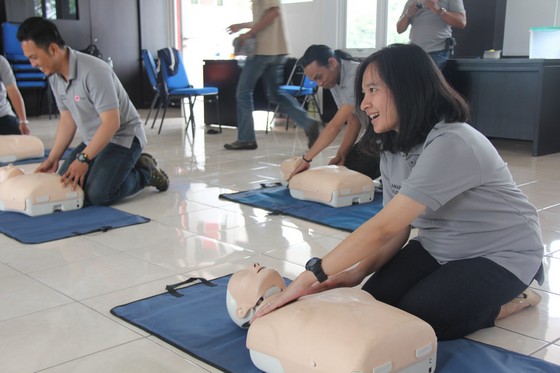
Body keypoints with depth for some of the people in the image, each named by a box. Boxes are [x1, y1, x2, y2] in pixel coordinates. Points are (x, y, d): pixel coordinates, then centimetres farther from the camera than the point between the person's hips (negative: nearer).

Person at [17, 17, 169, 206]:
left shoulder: (93, 71, -27)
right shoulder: (54, 76, 0)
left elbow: (111, 123, -29)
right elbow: (67, 120, 9)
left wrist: (83, 159, -29)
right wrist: (52, 158, 1)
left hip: (122, 137, -9)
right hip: (94, 140, 9)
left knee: (97, 194, -24)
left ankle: (146, 173, 3)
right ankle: (129, 165, 14)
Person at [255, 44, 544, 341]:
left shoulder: (451, 144, -32)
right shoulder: (392, 150, -3)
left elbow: (383, 227, -37)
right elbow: (397, 230, -2)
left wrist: (311, 276, -36)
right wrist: (357, 273, -20)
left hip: (501, 255, -7)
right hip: (438, 250, 7)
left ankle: (514, 298, 2)